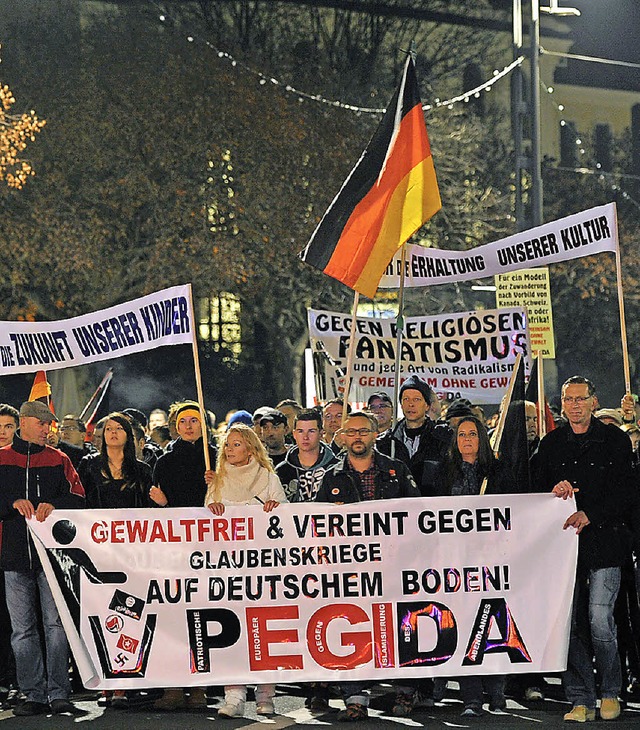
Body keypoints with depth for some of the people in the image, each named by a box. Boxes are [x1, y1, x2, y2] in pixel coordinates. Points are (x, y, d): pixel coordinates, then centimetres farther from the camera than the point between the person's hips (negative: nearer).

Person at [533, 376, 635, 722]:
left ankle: (611, 692, 11)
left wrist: (589, 515, -14)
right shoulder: (551, 443, 13)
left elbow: (625, 492, -3)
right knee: (570, 622, 1)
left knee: (599, 620, -9)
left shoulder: (615, 439, 3)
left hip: (603, 540, -3)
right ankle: (581, 700, 8)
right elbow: (538, 487, 17)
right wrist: (554, 490, -6)